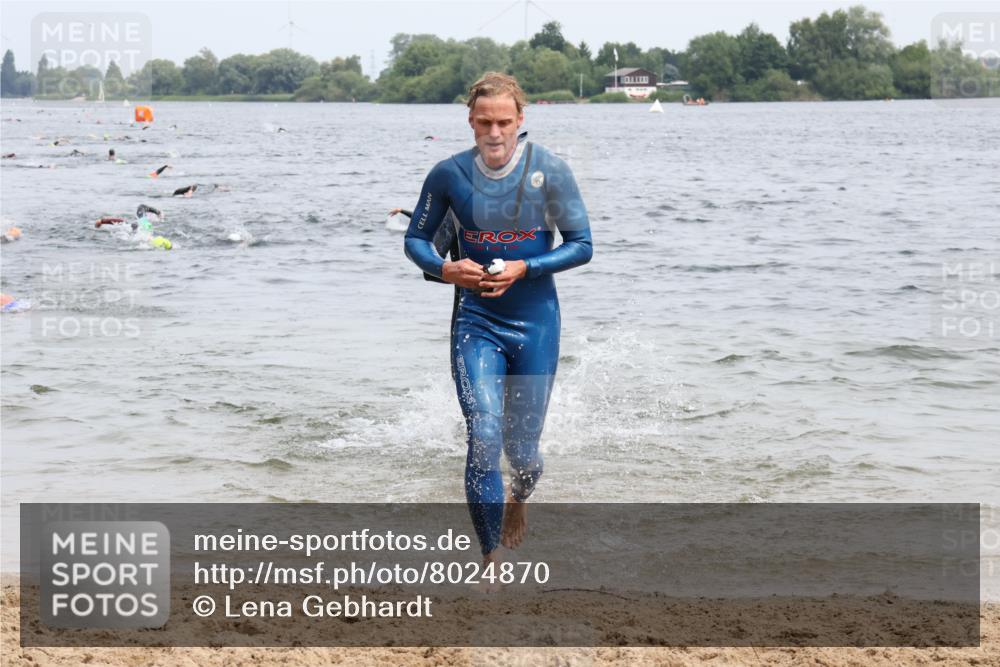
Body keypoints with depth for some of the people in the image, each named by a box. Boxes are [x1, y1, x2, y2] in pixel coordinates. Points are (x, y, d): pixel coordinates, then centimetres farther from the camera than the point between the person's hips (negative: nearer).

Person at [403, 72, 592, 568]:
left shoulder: (549, 171, -9)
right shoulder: (449, 174, -6)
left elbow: (582, 245, -5)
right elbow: (415, 238, 5)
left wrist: (523, 269, -18)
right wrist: (443, 268, -16)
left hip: (535, 323, 0)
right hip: (476, 322, 0)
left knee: (522, 451, 10)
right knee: (483, 441, -15)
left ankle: (518, 500, 48)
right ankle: (490, 563, -5)